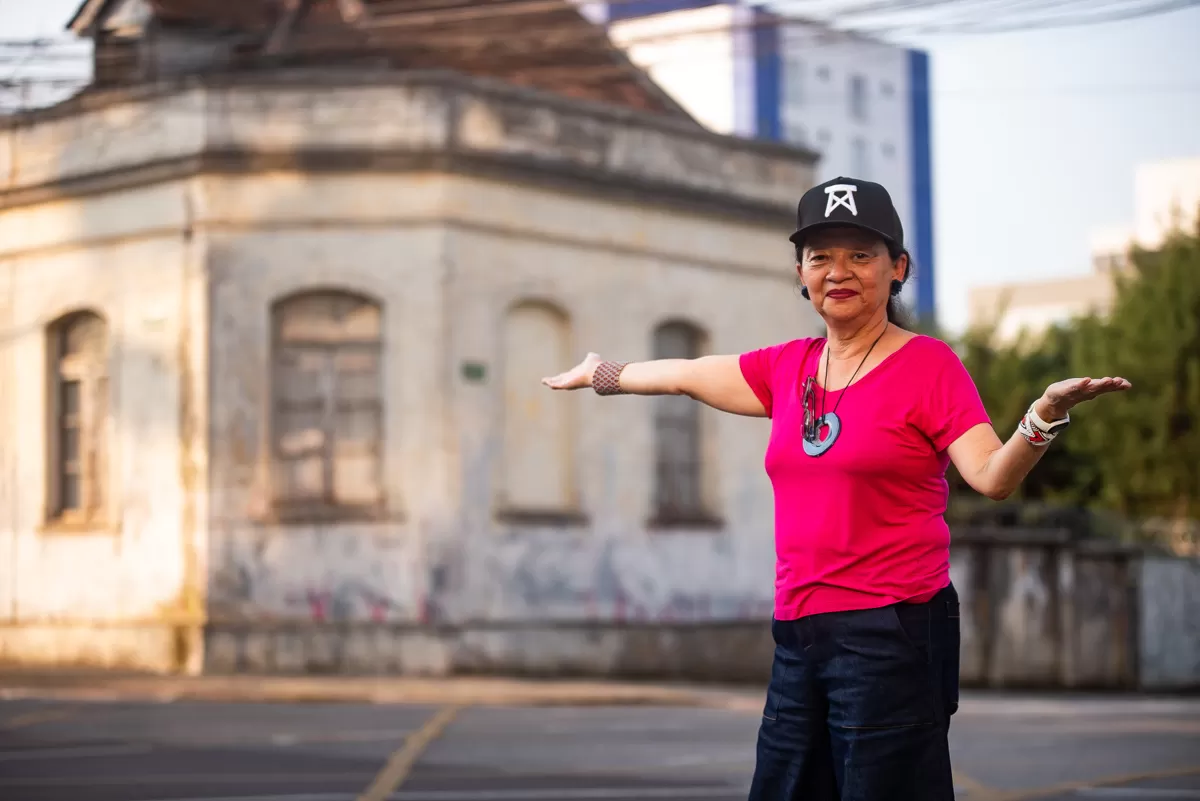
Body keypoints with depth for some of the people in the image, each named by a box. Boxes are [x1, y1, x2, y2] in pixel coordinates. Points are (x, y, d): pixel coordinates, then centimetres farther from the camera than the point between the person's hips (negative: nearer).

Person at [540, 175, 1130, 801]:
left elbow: (992, 478, -16)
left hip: (894, 636, -6)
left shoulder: (928, 363, -5)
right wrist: (599, 374, 42)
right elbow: (686, 375, 29)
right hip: (799, 633, 6)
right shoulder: (787, 368, 12)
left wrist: (1044, 416, -34)